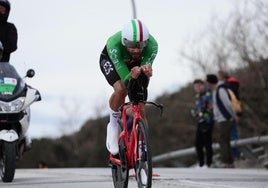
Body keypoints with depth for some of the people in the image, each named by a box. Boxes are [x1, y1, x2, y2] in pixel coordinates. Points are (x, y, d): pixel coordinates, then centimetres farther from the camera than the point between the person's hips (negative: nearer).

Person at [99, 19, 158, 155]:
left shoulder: (152, 45, -37)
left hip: (136, 63, 2)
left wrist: (146, 71, -60)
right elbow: (125, 80, -41)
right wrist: (132, 76, -64)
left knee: (140, 109, -7)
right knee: (121, 89, -32)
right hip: (110, 60, -2)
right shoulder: (114, 44, -43)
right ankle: (113, 126, -6)